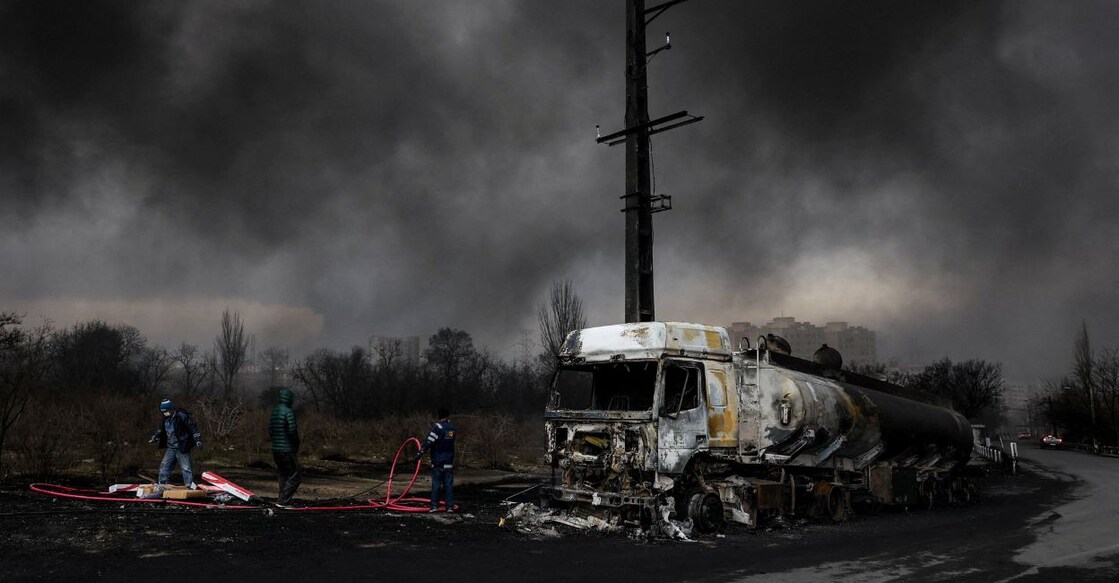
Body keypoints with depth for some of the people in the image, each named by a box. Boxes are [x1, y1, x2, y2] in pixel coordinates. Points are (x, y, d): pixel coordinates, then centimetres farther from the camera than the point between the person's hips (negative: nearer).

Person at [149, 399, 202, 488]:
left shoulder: (181, 416, -14)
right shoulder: (165, 419, 9)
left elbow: (192, 427, -13)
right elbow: (161, 430, 28)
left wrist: (197, 440, -16)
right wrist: (155, 437, 17)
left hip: (182, 448, -7)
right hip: (170, 448, 7)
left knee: (186, 468, -5)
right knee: (164, 466, 9)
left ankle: (190, 486, -1)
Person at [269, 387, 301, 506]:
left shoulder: (274, 412, 9)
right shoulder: (288, 411, -15)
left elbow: (270, 429, 13)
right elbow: (292, 430, -21)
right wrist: (296, 442, -5)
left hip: (275, 450, 8)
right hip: (288, 450, -8)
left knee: (283, 476, 16)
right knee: (294, 477, -2)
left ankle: (285, 501, 19)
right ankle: (282, 501, -8)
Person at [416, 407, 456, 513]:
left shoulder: (438, 426, -11)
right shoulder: (452, 428, 7)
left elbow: (429, 442, -19)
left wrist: (420, 453, -18)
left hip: (438, 461, -4)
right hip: (449, 461, 4)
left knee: (436, 484, 2)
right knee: (449, 484, 7)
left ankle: (434, 506, 2)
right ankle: (450, 506, 6)